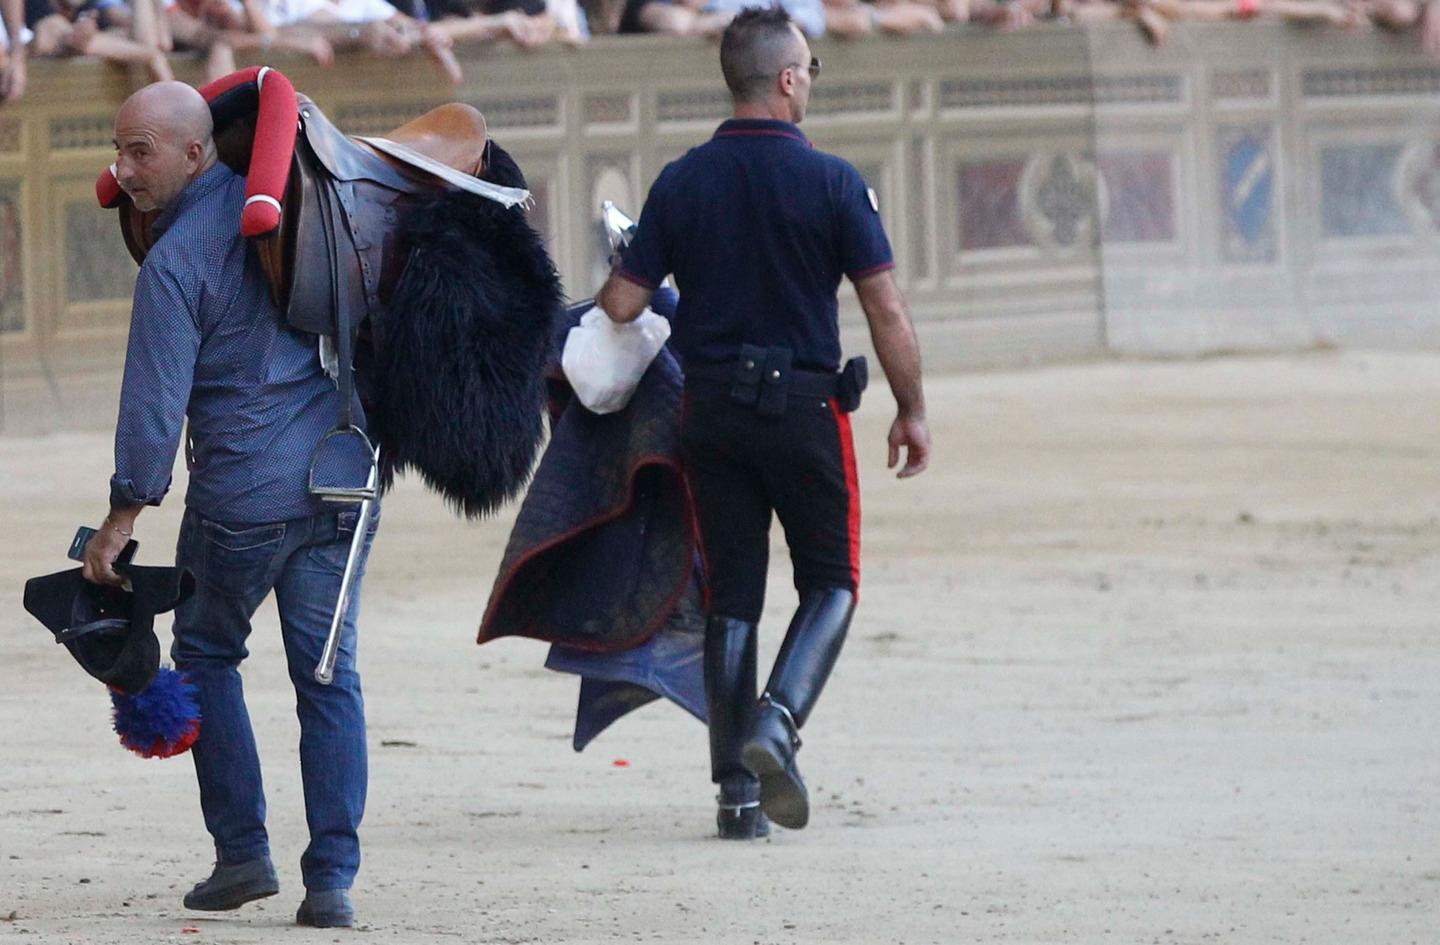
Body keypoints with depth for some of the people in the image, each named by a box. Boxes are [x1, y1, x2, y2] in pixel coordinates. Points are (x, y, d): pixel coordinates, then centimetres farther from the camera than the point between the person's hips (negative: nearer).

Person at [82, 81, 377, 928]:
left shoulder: (175, 263, -14)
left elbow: (156, 404, -13)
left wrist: (121, 520, -5)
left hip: (242, 495, -5)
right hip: (343, 478, 5)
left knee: (208, 654, 16)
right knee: (329, 675, 7)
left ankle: (243, 852, 13)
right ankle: (333, 877, 0)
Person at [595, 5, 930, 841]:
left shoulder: (681, 184, 0)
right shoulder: (831, 183, -9)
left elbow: (622, 304, 0)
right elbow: (887, 311, -8)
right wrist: (913, 412, 4)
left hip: (712, 409, 3)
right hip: (805, 402, -3)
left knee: (731, 598, 9)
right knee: (831, 584, 11)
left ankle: (736, 789, 6)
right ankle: (778, 721, -15)